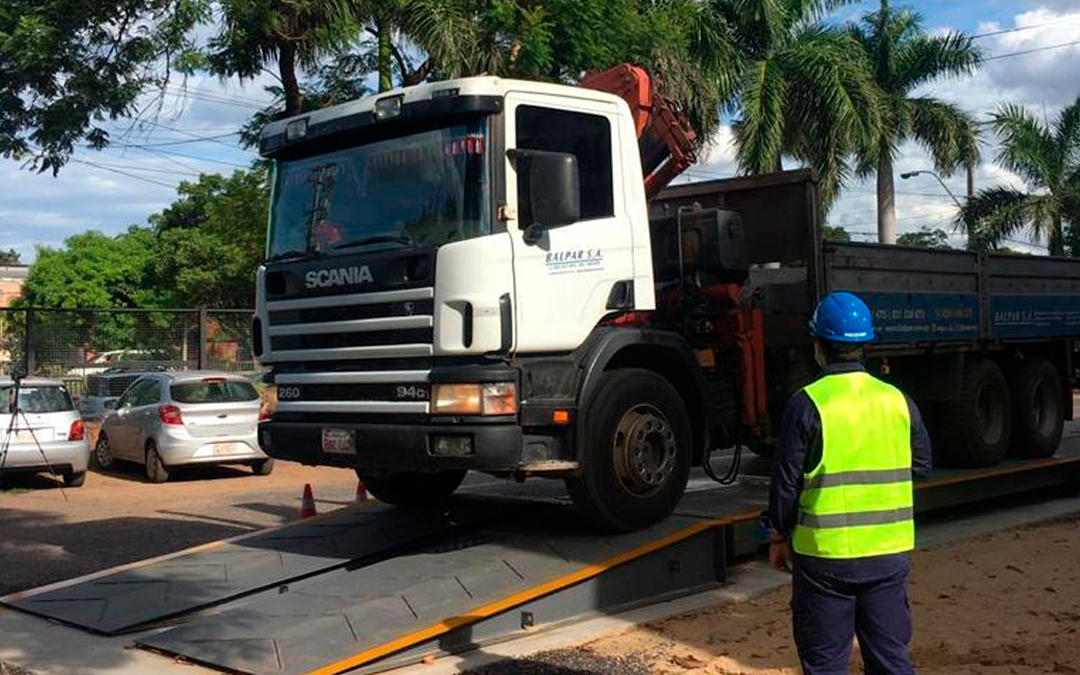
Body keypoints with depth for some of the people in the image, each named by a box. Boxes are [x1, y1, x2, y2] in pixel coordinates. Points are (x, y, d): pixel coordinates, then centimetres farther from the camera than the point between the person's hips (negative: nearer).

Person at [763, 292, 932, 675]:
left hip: (825, 553, -4)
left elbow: (787, 481, -9)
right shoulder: (897, 400, 2)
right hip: (890, 552, 4)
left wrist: (778, 537, 4)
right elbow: (921, 465, 12)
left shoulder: (807, 404, -12)